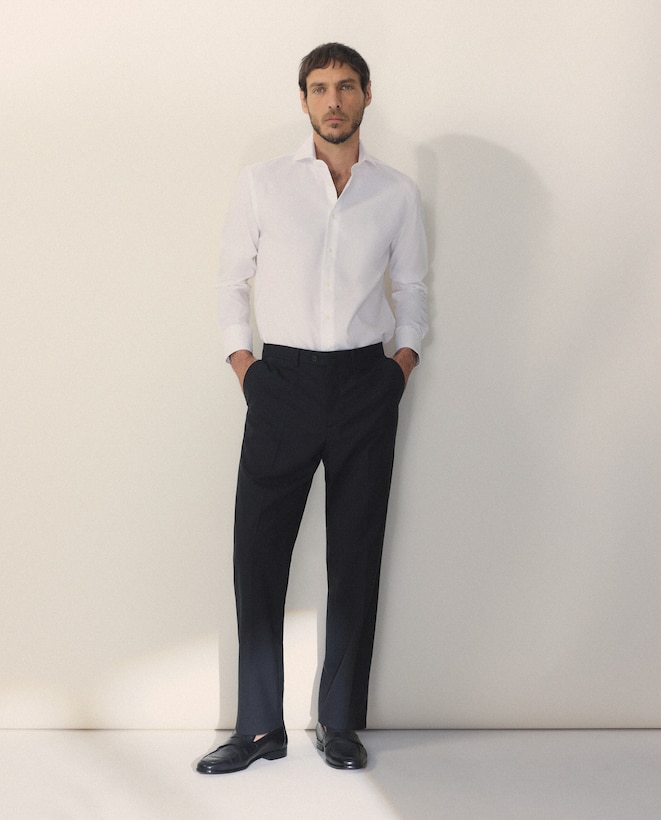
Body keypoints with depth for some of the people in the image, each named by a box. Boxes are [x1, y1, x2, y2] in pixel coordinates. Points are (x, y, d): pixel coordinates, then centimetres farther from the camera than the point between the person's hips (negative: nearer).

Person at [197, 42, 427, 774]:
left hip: (365, 385, 1)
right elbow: (232, 279, 9)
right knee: (258, 554, -2)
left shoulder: (397, 193, 9)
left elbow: (410, 287, 16)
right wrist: (240, 359, 0)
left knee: (355, 558, 5)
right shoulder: (262, 184, 6)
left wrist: (405, 357, 4)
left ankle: (340, 723, 16)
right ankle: (259, 727, 9)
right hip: (283, 382, -1)